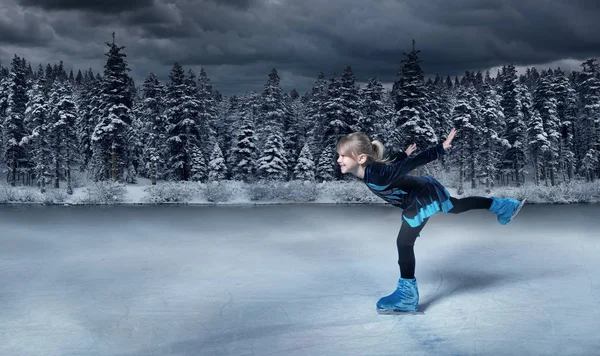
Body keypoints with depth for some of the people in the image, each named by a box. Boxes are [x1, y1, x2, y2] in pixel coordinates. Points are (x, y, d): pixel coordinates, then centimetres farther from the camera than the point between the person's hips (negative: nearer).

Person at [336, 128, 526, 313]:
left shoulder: (378, 173, -36)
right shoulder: (369, 170, -10)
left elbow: (414, 162, -32)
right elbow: (393, 161, 11)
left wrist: (441, 148, -28)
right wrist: (404, 153, 30)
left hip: (423, 198, -9)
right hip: (424, 193, 9)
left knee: (404, 243, -6)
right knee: (458, 206, 28)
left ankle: (407, 295, 5)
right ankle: (504, 207, 47)